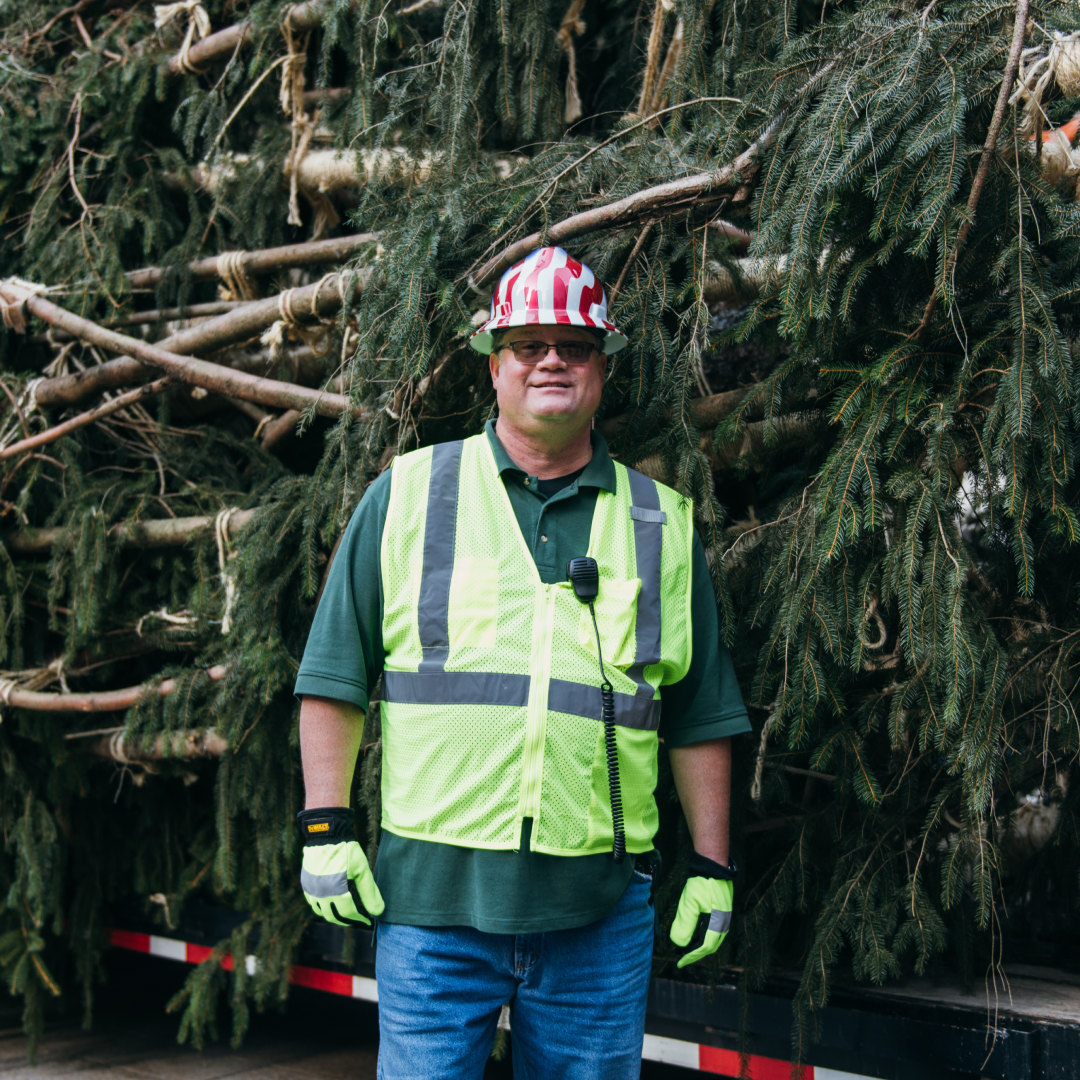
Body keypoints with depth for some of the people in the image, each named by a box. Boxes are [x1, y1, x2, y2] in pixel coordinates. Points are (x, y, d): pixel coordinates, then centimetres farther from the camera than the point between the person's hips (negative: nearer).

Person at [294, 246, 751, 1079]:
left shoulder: (663, 523, 11)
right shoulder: (407, 495, 5)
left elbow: (700, 716, 13)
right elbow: (336, 676, 5)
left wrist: (712, 868, 10)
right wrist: (327, 828, -1)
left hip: (601, 909, 2)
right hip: (432, 890, -1)